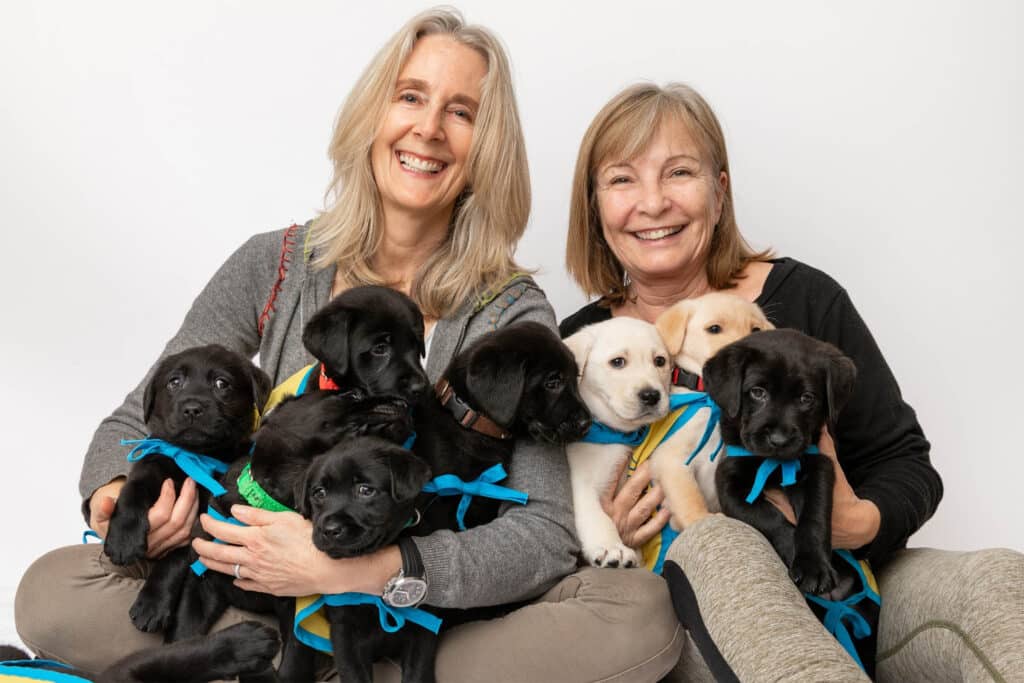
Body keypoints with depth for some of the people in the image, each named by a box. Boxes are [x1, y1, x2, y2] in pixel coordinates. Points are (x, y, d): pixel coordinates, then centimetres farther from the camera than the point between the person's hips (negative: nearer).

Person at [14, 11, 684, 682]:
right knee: (53, 590, -19)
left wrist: (358, 568, -32)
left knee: (643, 614, -26)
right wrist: (117, 492, -21)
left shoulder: (513, 312, -9)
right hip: (261, 592, 1)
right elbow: (136, 421, 4)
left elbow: (548, 532, -18)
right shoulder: (275, 267, -3)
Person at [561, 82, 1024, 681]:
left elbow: (906, 463, 3)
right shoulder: (579, 344, 2)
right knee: (717, 543, -36)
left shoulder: (804, 299, 0)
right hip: (677, 600, 1)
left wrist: (860, 524, -19)